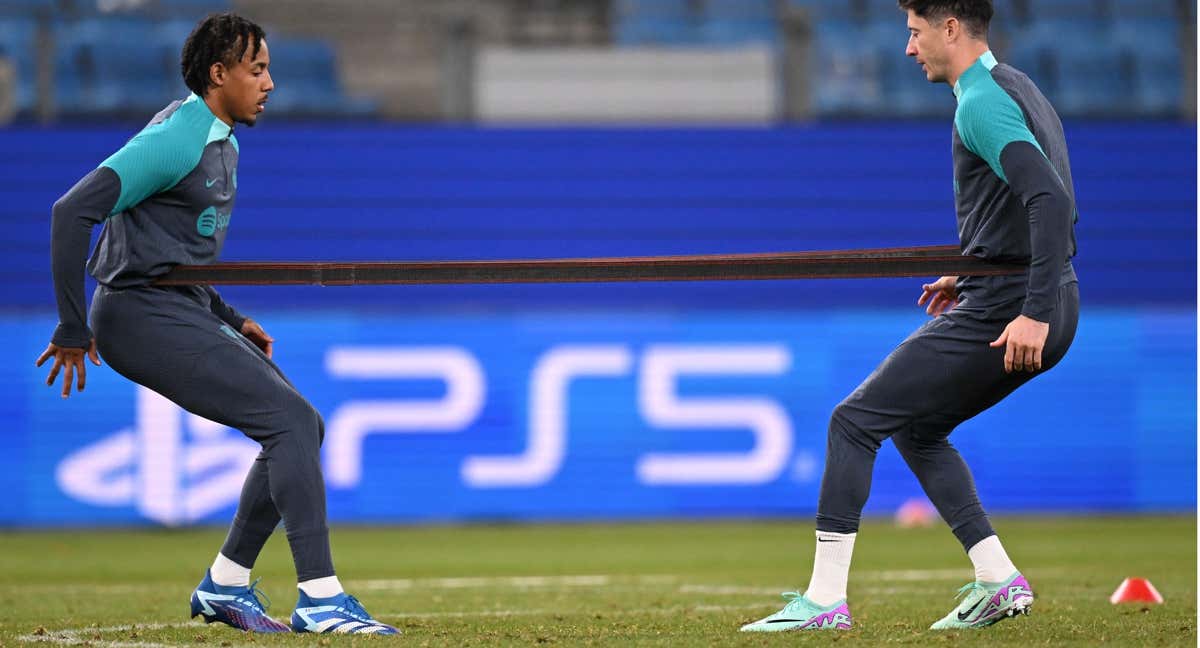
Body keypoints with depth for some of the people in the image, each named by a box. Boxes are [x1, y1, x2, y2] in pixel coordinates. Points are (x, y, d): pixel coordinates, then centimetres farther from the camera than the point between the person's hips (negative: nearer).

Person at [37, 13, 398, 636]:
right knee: (292, 420, -17)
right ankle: (320, 600, -18)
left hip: (184, 309, 10)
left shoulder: (220, 142, 15)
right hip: (143, 319, -10)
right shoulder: (175, 140, -17)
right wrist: (72, 329, -20)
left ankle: (224, 585, 18)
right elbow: (73, 210, -23)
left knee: (301, 428, 11)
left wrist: (230, 320, 16)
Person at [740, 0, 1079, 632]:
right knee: (916, 428, 22)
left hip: (1003, 315, -10)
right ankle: (998, 579, 13)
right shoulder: (1019, 91, 18)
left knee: (854, 421, -4)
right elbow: (1052, 206, 26)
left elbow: (1051, 201, -26)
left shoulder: (981, 103, -14)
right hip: (1045, 306, 10)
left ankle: (825, 598, -5)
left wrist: (1034, 313, -30)